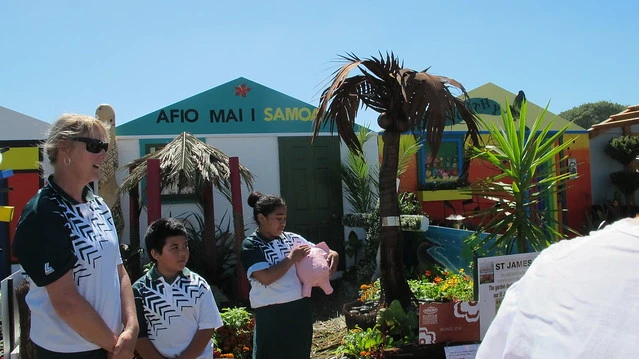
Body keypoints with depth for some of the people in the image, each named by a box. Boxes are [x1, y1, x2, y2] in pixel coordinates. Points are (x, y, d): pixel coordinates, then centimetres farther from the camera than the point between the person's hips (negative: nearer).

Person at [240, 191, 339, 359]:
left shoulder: (292, 238, 5)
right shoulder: (251, 245, -8)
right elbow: (266, 277, -19)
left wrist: (333, 254, -9)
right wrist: (291, 258, -14)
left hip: (301, 308, 5)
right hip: (271, 314, -5)